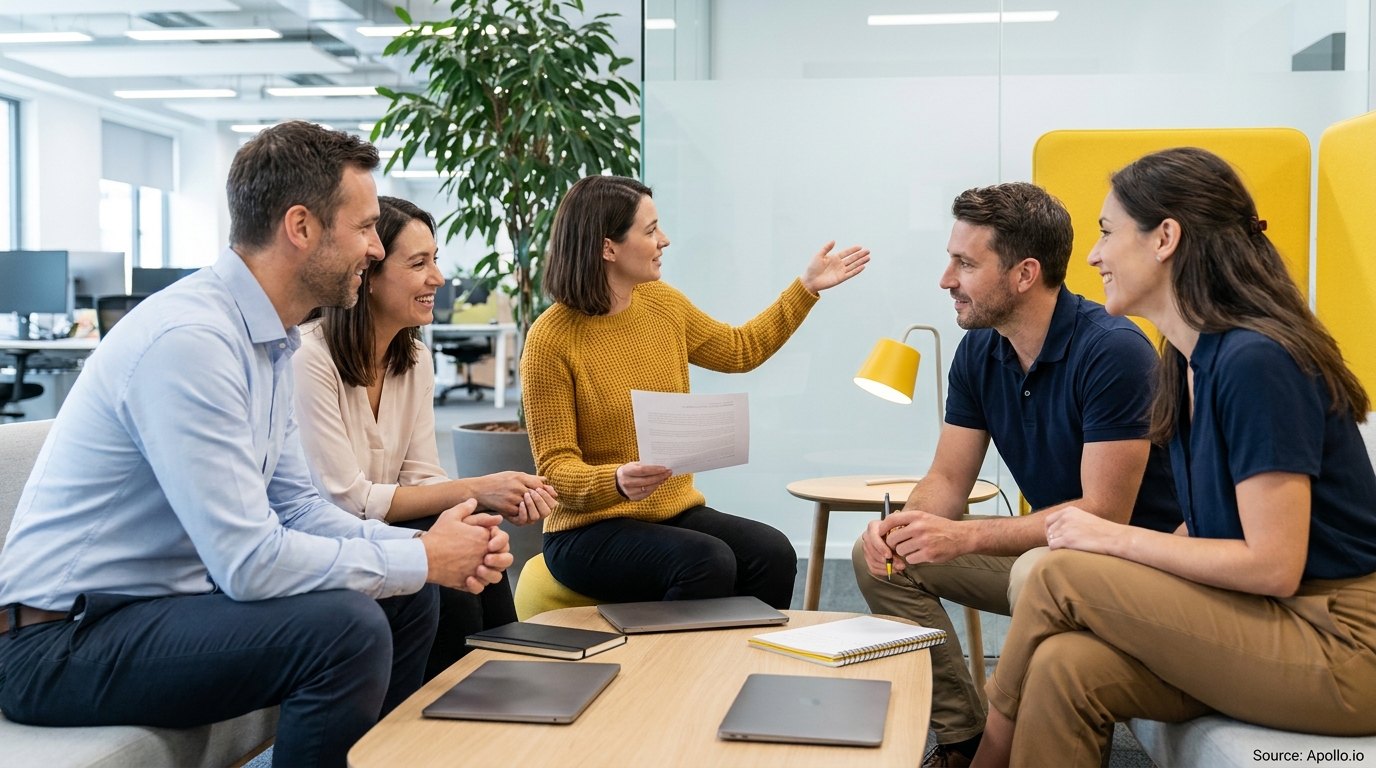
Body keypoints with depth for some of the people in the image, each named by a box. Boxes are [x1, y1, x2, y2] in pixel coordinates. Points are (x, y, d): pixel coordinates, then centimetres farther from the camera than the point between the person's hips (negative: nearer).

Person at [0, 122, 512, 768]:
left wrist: (426, 547, -4)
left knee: (408, 601, 7)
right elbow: (249, 560, -28)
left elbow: (294, 507, 11)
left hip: (171, 595, 10)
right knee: (348, 626, -26)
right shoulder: (188, 339, -25)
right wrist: (423, 559, -16)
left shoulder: (272, 341, 6)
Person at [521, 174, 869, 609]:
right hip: (591, 528, -6)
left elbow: (740, 350, 23)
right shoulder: (551, 340, -13)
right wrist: (617, 482, -32)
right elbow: (554, 466, -12)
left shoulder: (662, 303, 6)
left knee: (773, 554, -21)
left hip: (675, 512, 6)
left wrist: (808, 287, 20)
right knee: (708, 563, -32)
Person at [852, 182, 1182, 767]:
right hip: (1047, 540, 8)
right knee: (877, 553, -2)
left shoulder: (1113, 351, -24)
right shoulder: (978, 351, 0)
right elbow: (948, 480, 2)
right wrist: (904, 523, -21)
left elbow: (1105, 513, -26)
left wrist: (965, 536, -31)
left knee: (1039, 573, -39)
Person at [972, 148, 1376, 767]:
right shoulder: (1194, 357, 8)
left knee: (1064, 576, -15)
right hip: (1262, 624, 7)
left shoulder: (1257, 362, -20)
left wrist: (1116, 540, -13)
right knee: (1065, 668, -16)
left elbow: (1274, 565, -21)